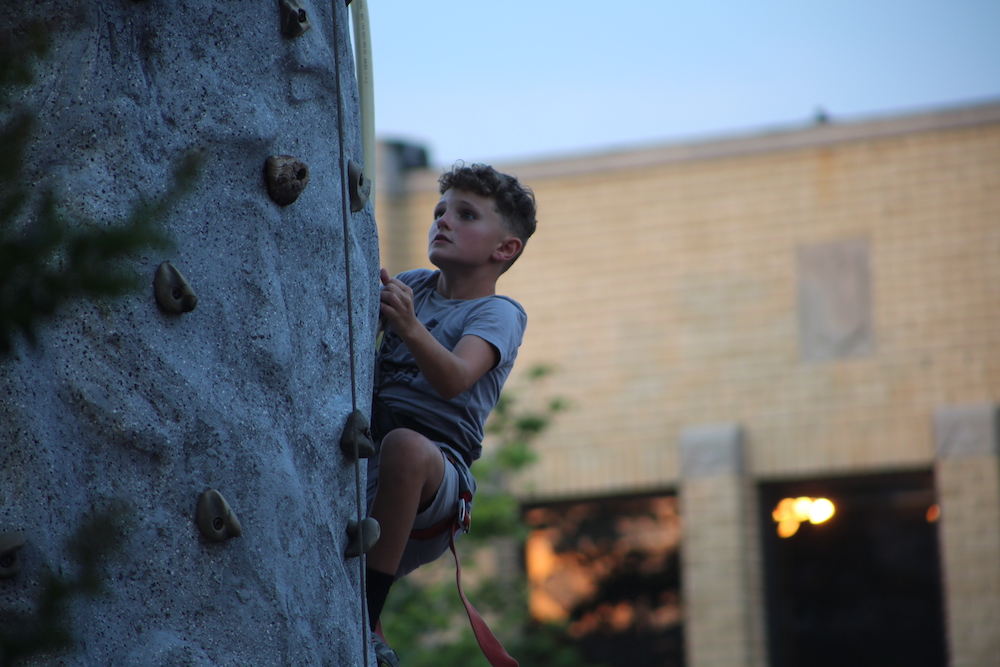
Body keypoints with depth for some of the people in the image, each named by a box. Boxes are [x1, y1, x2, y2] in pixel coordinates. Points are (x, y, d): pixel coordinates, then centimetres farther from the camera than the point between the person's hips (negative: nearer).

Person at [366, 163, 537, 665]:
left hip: (438, 463, -7)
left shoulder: (499, 314, -1)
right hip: (362, 454, 7)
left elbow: (453, 380, -21)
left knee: (406, 445, -38)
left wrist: (410, 327, -39)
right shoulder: (412, 286, 18)